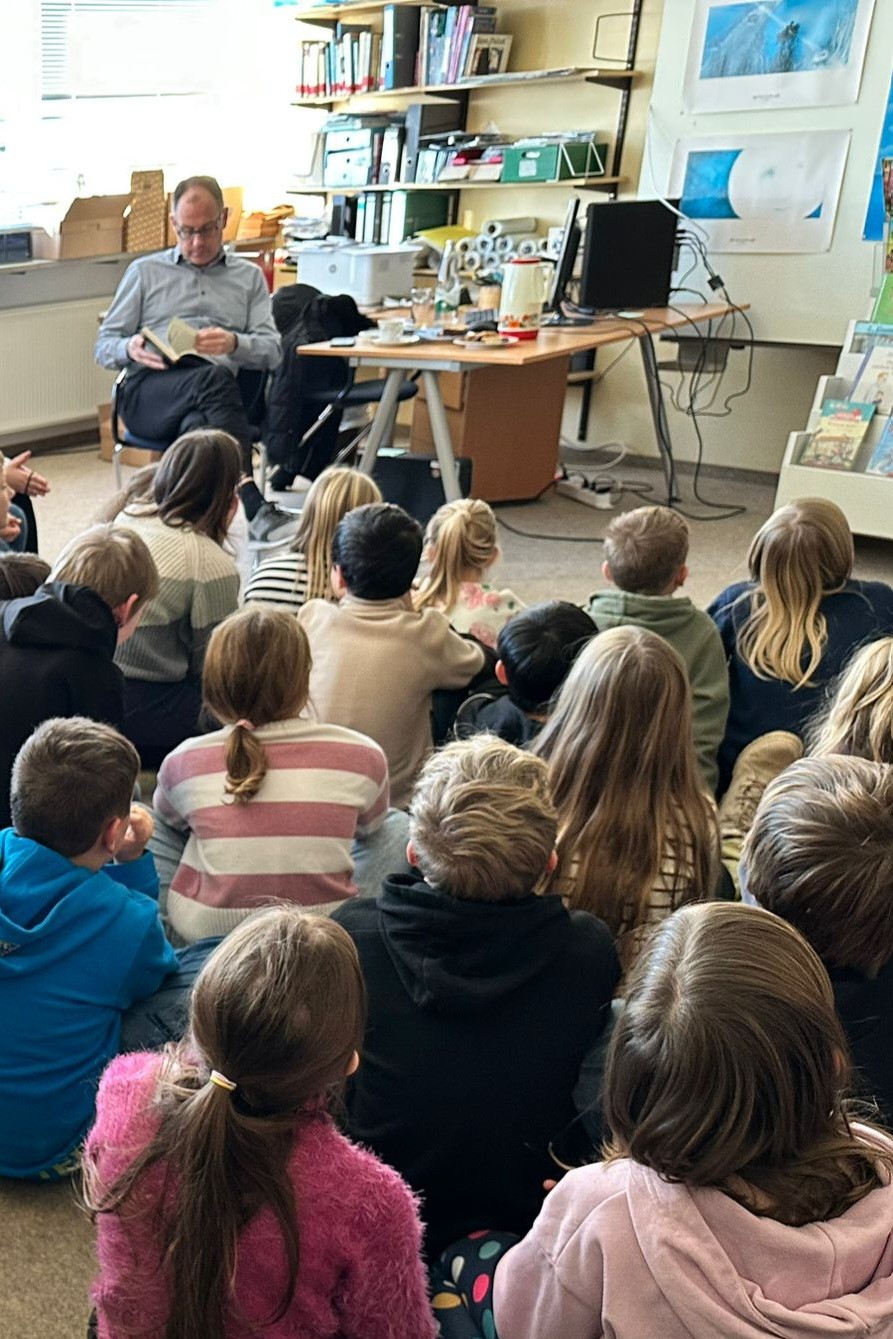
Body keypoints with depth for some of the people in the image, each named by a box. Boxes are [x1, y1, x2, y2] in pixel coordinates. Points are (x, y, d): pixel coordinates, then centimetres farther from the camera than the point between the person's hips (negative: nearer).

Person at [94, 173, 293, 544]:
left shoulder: (249, 277, 24)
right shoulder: (145, 271, 23)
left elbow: (272, 350, 10)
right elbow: (104, 347, 18)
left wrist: (234, 343, -14)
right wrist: (131, 349, -8)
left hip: (217, 395, 2)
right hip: (150, 392, -1)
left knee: (199, 424, -38)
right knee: (215, 379, -37)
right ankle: (254, 506, -52)